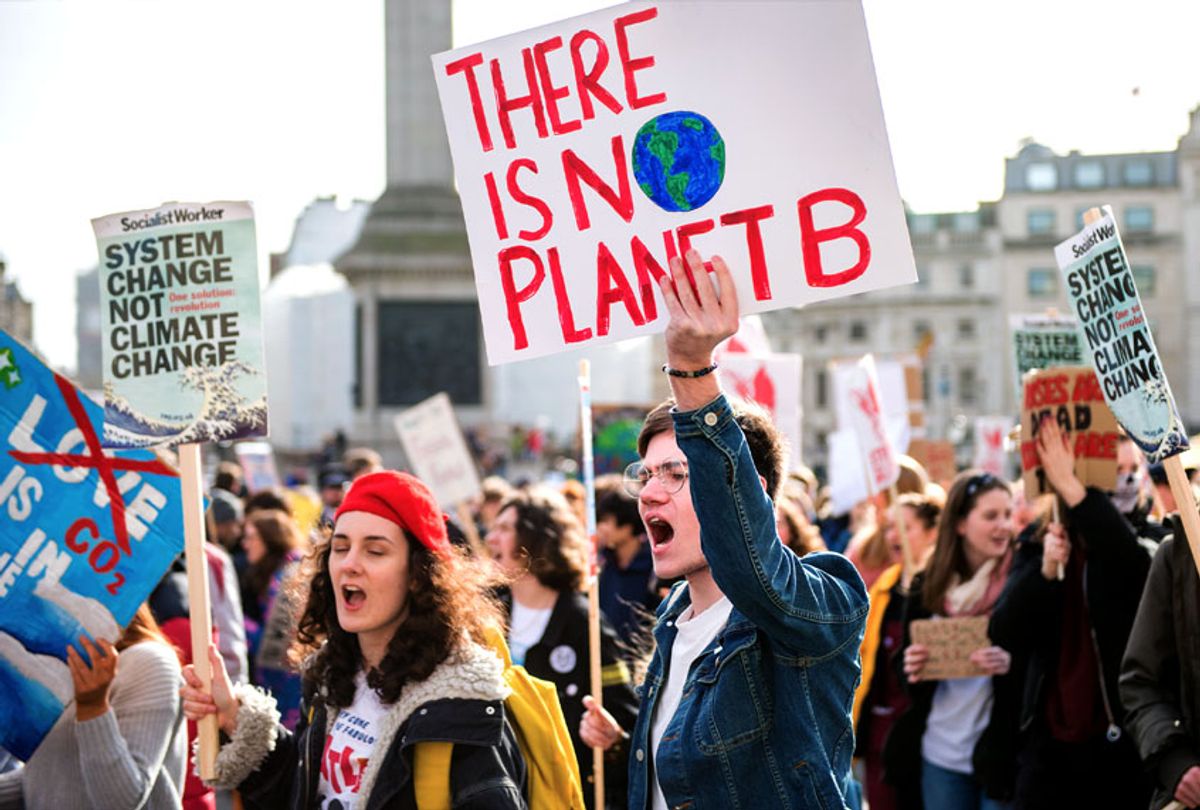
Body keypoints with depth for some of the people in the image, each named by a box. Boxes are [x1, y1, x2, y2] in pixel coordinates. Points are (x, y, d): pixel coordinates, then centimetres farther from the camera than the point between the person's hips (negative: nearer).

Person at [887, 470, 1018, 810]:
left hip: (999, 755, -4)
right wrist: (911, 668, -7)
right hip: (939, 755, 4)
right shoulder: (928, 586, 5)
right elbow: (909, 666, 15)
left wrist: (1011, 664, -24)